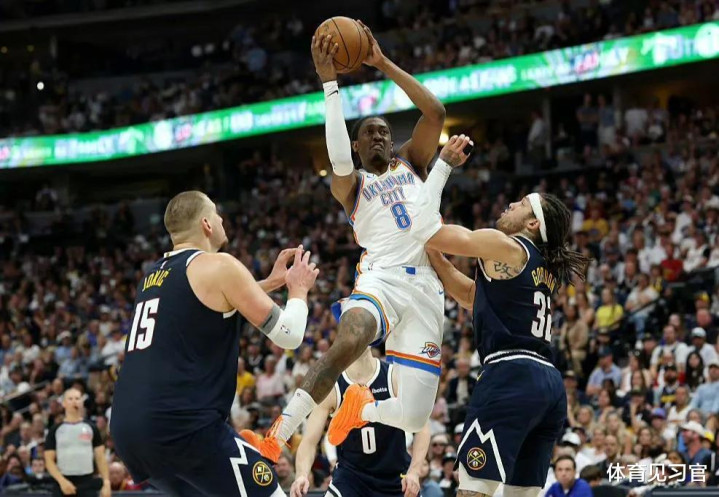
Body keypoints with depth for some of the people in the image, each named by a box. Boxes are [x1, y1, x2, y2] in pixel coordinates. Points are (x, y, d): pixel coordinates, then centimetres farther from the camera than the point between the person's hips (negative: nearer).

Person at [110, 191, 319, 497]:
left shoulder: (154, 275, 20)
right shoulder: (219, 265, -3)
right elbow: (288, 335, -1)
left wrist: (271, 283, 41)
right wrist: (298, 289, 18)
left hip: (127, 427, 8)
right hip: (181, 425, -8)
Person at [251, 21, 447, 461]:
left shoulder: (412, 162, 24)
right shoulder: (351, 186, 16)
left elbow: (435, 111, 7)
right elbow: (341, 162, -9)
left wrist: (384, 64, 4)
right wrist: (329, 81, -12)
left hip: (425, 286, 3)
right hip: (381, 278, -3)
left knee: (413, 417, -5)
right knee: (349, 342, -40)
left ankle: (361, 408, 30)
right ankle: (275, 441, -41)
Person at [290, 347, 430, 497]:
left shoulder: (397, 377, -11)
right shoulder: (329, 388, -11)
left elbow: (422, 427, -8)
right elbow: (309, 441, -13)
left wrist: (414, 471, -22)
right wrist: (301, 475, -33)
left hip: (396, 478, 1)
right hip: (351, 474, -1)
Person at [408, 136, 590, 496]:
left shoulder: (505, 246, -1)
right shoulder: (542, 268, 23)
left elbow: (423, 226, -3)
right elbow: (470, 297, 33)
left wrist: (443, 165, 6)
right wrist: (434, 255, 25)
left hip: (510, 377, -9)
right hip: (550, 385, 9)